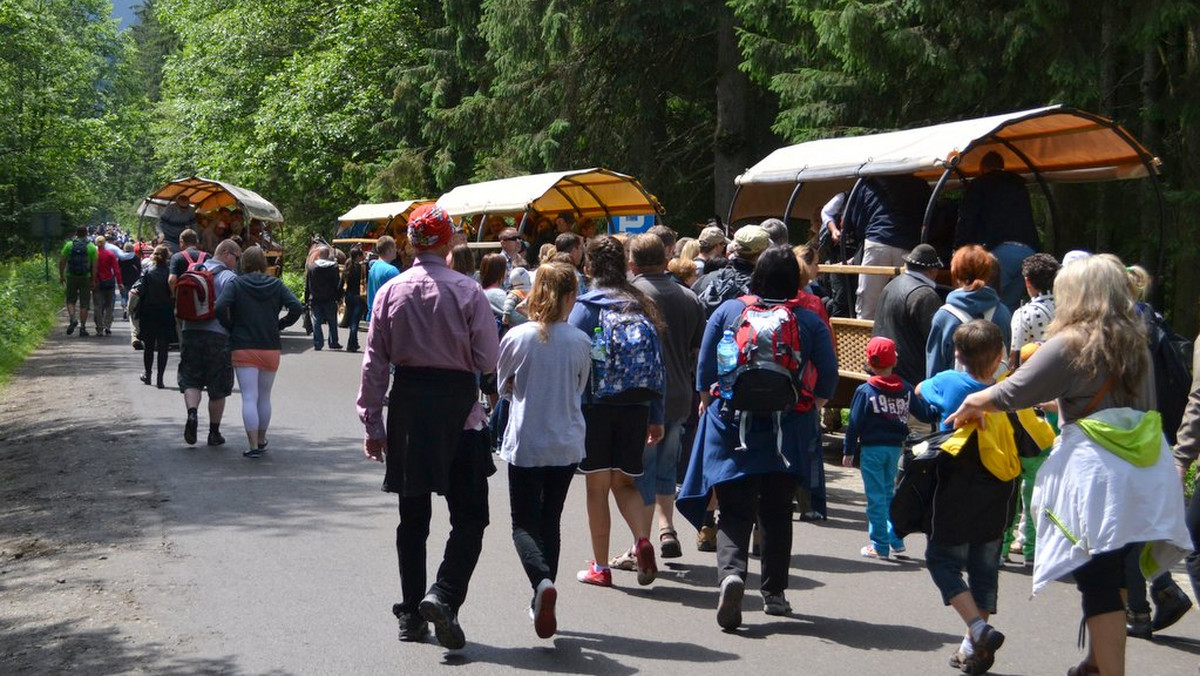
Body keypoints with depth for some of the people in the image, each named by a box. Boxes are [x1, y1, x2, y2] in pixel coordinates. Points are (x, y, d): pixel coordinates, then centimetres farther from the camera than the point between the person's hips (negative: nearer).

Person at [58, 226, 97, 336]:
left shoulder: (69, 245, 0)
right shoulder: (91, 247, -1)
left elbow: (62, 262, 0)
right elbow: (94, 265, -3)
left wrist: (61, 276, 9)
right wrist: (93, 280, 2)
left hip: (71, 277, 0)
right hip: (86, 278, 0)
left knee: (70, 300, 14)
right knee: (84, 303, 6)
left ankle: (72, 318, -12)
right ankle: (83, 327, 6)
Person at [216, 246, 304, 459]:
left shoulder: (235, 284, -3)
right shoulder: (276, 285, 4)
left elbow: (220, 307, -18)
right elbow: (296, 307, -8)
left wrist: (231, 328, -2)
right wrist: (279, 325, 5)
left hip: (243, 348, -3)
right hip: (271, 349, 3)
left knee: (249, 398, -4)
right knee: (264, 397, 17)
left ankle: (253, 446, -10)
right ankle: (261, 440, 30)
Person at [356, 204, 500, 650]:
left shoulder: (390, 292, 1)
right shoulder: (467, 292, -9)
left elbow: (375, 362, 2)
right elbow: (489, 360, -8)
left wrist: (372, 422, 8)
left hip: (407, 403, 4)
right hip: (457, 401, -3)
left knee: (412, 516, 13)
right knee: (469, 515, 4)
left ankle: (411, 614, 18)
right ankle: (443, 596, -15)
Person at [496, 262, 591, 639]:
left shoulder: (516, 338, -9)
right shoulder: (580, 342, -6)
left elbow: (503, 387, 6)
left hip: (525, 443, -2)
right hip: (566, 444, 2)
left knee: (524, 524, 5)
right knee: (550, 521, 15)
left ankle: (542, 582, -22)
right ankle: (542, 605, 17)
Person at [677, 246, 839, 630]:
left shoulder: (727, 312, -1)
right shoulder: (810, 321, -2)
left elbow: (705, 369, 0)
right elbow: (828, 376, -2)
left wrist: (709, 403, 15)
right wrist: (811, 407, 14)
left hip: (733, 428, -1)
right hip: (788, 434, 1)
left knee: (735, 512, 2)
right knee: (777, 512, 16)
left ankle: (731, 572, -25)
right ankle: (774, 593, 22)